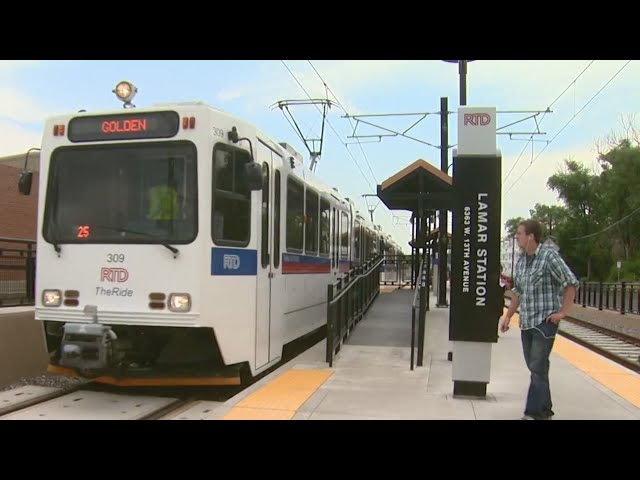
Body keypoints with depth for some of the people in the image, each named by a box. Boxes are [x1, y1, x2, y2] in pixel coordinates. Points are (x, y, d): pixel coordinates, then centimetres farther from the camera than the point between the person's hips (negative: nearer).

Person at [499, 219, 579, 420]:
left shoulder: (549, 256, -10)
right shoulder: (521, 261, 11)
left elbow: (571, 283, -9)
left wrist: (562, 312, -11)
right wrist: (508, 316, 16)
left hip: (545, 322, -7)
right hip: (526, 322, 7)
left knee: (538, 367, -8)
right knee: (534, 367, 11)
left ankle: (534, 413, -3)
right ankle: (544, 410, 22)